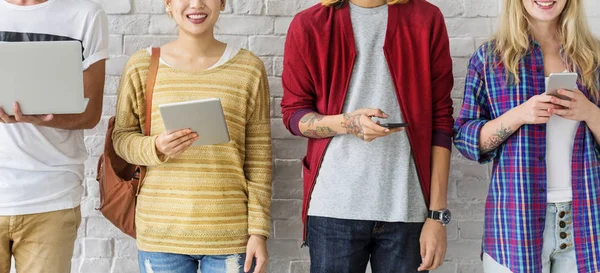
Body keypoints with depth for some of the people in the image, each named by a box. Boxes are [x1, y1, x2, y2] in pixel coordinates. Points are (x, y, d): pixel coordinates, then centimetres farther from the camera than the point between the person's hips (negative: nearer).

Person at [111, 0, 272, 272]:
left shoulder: (249, 68, 0)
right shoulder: (142, 66, 1)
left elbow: (259, 157, 1)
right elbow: (122, 137, 6)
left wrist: (259, 231, -2)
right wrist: (156, 148, -15)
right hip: (161, 234, 1)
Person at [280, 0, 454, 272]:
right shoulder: (308, 25, 2)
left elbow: (441, 120, 3)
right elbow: (293, 114, 6)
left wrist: (438, 213, -2)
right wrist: (346, 123, -15)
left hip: (407, 209, 0)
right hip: (334, 207, 0)